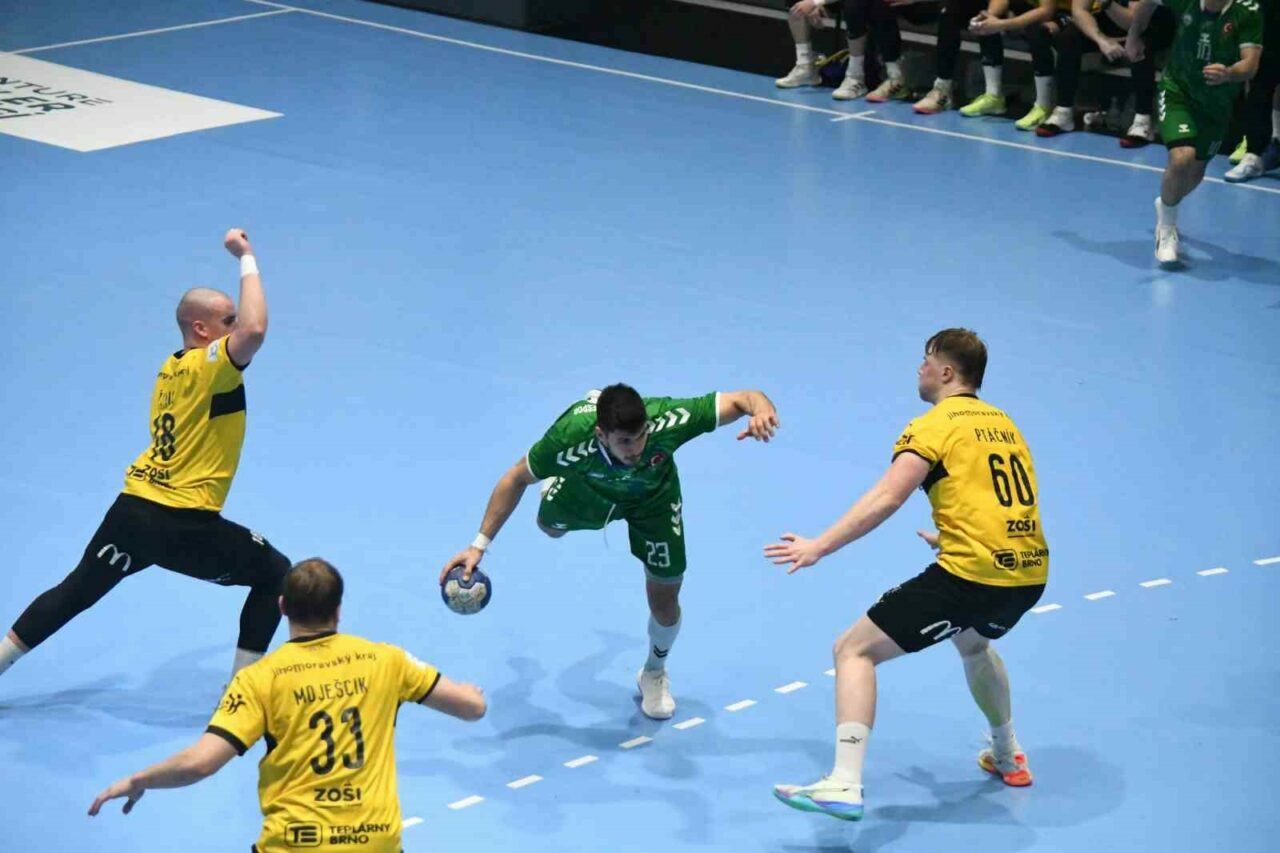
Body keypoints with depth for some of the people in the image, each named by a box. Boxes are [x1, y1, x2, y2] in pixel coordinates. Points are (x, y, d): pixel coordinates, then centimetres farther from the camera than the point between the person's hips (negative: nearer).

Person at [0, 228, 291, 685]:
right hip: (182, 524, -8)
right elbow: (255, 330, -31)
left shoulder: (170, 368, 13)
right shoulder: (210, 366, -14)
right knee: (276, 575, 6)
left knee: (73, 593, 20)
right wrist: (247, 259, -22)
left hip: (132, 508, 8)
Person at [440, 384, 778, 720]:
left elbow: (743, 399, -40)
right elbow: (516, 479, -27)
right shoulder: (571, 437, -45)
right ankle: (555, 485, 73)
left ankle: (654, 674, 37)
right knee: (550, 528, 33)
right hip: (586, 487, 1)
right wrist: (480, 544, -28)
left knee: (664, 600, 3)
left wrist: (760, 408, -64)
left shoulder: (666, 420, -47)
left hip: (653, 496, 0)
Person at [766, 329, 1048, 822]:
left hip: (971, 574, -8)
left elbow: (887, 498, -15)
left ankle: (845, 786, -19)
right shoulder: (1002, 423, 19)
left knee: (854, 650, -4)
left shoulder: (934, 426, -2)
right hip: (1030, 572, 8)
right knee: (973, 642, 40)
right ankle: (1007, 758, 49)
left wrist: (818, 547, -16)